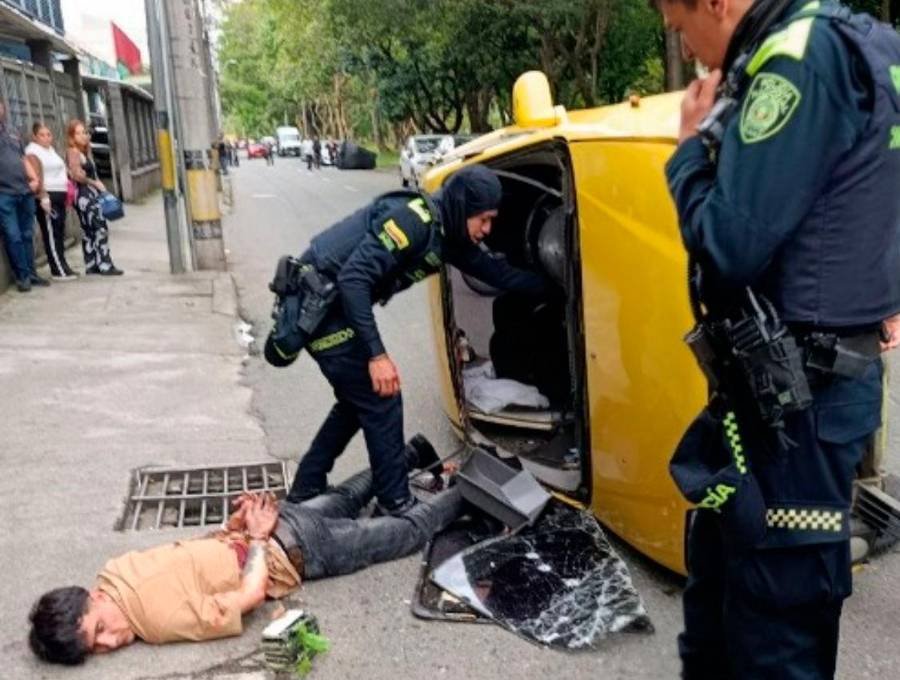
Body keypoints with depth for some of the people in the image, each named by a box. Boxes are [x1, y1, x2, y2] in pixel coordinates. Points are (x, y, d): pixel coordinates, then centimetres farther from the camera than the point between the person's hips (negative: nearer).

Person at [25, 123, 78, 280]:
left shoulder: (50, 149, 18)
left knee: (59, 233, 11)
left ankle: (62, 266, 17)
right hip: (47, 196, -10)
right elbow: (37, 177, -19)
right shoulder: (33, 152, -10)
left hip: (58, 195, 10)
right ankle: (58, 271, -7)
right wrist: (43, 197, -26)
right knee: (51, 234, -8)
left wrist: (67, 190, 19)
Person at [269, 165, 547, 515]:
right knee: (381, 402, -2)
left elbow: (496, 272, 16)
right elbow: (353, 278, -30)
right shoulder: (412, 219, -23)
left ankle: (306, 488, 31)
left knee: (359, 402, 19)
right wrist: (377, 354, -30)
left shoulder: (447, 235, 7)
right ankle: (396, 504, 12)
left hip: (329, 302, 10)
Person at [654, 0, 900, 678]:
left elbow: (728, 246, -22)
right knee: (719, 564, 24)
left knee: (775, 612, 4)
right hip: (802, 374, 10)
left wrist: (693, 142, -8)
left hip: (795, 390, -10)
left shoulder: (803, 57, -18)